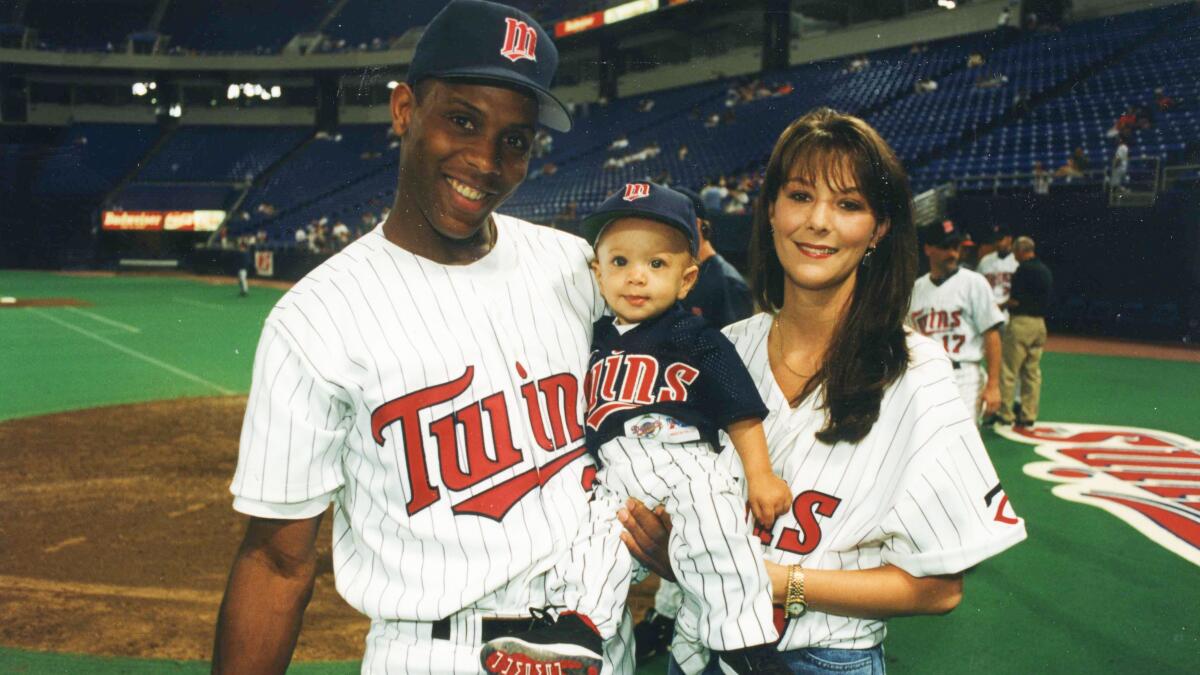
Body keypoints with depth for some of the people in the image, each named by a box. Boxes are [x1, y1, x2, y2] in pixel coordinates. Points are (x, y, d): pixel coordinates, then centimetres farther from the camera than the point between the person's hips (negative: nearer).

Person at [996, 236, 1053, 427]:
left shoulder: (1024, 269, -12)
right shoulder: (1046, 270, 14)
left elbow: (1016, 300, -17)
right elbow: (1046, 299, 17)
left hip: (1021, 322, -8)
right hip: (1040, 322, 9)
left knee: (1008, 370, -2)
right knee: (1032, 372, 11)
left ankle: (1005, 414, 0)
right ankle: (1029, 416, 14)